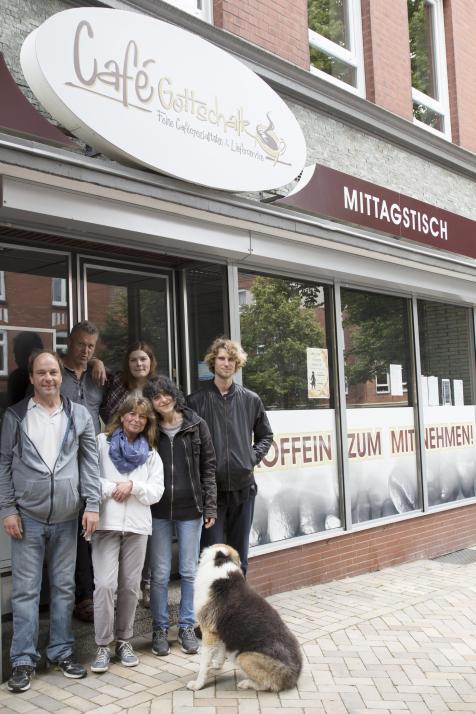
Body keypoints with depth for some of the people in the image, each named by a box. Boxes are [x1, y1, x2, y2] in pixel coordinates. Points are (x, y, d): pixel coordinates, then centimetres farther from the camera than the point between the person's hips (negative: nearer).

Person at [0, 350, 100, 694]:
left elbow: (90, 463, 4)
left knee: (64, 587, 11)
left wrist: (92, 505, -3)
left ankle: (62, 651, 24)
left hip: (67, 518, 2)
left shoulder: (80, 415, 4)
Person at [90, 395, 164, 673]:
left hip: (137, 525, 4)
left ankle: (124, 641, 21)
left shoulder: (151, 454, 15)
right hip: (106, 523, -3)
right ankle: (103, 646, 3)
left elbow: (156, 492, 6)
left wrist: (133, 486, -9)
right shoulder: (102, 443, 3)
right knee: (105, 584, -10)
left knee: (130, 586, 6)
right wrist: (112, 489, -14)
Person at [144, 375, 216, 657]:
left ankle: (187, 626, 22)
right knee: (160, 573, 6)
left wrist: (210, 507, -3)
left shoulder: (197, 425, -1)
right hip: (158, 510, 0)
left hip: (190, 508, 0)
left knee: (190, 571, 8)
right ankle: (160, 628, 21)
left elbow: (208, 467, 1)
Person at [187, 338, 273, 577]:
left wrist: (253, 457, 5)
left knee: (240, 555, 13)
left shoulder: (251, 400, 7)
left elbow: (265, 435, 19)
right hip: (211, 488, -3)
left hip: (243, 487, 3)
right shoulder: (197, 401, -2)